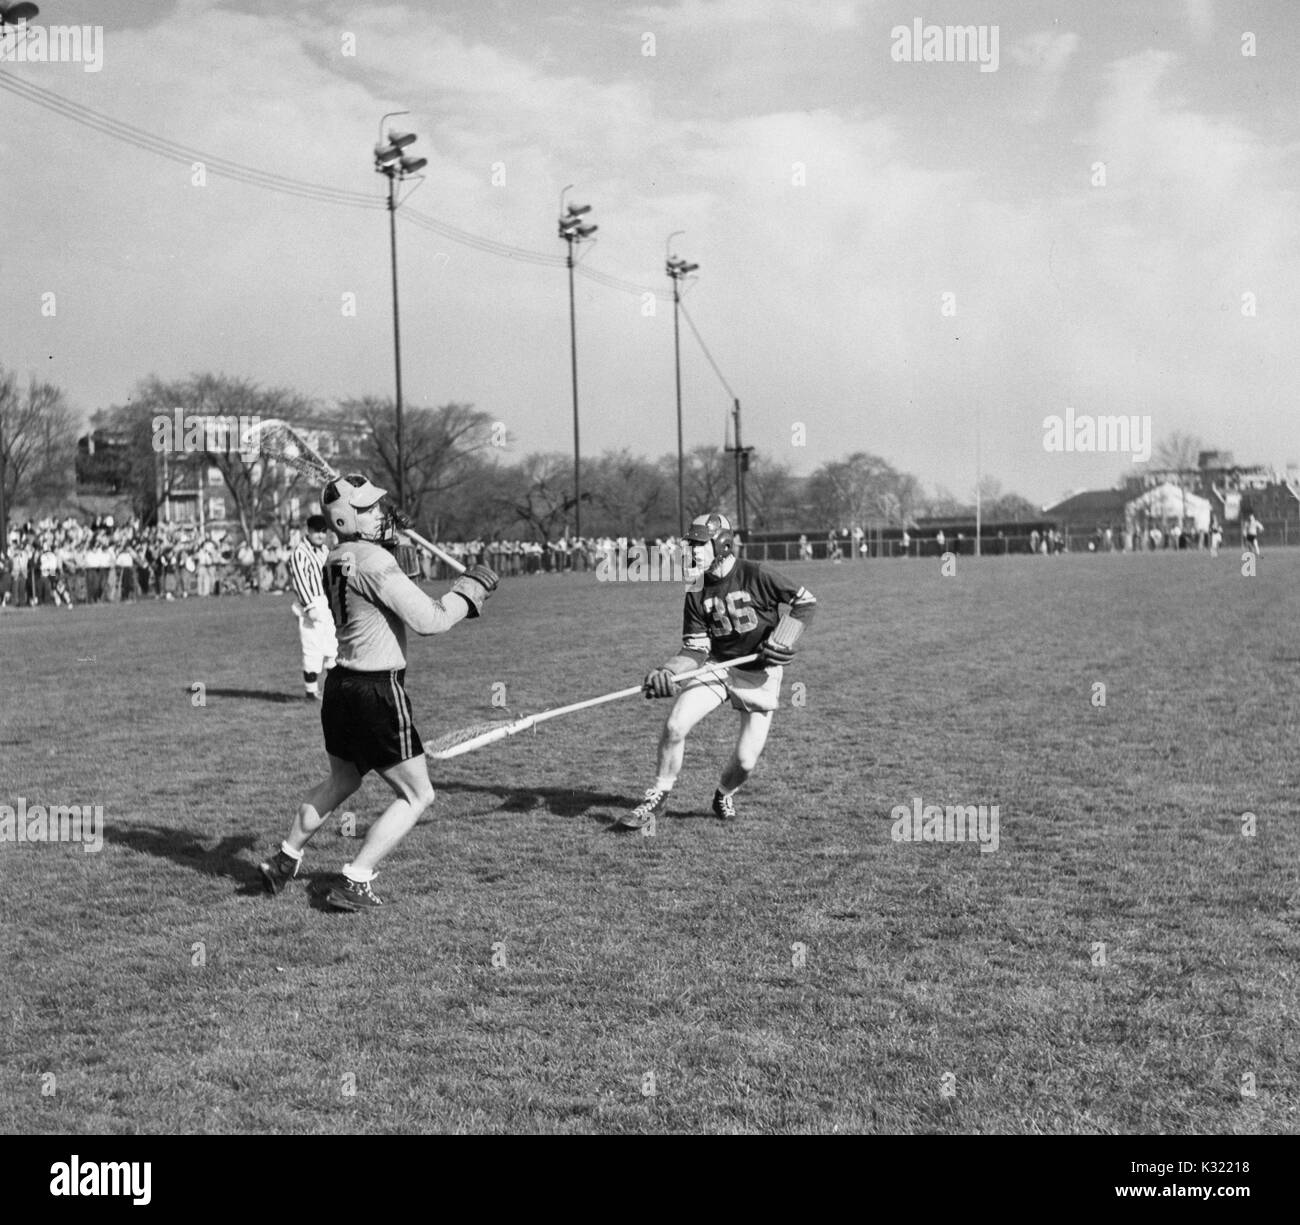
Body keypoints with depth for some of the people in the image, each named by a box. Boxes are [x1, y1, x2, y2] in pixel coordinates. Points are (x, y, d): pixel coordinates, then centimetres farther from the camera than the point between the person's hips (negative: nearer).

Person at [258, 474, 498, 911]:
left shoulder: (334, 561, 8)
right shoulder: (373, 561, -19)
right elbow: (429, 620, -20)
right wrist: (471, 589, -8)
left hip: (340, 685, 9)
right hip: (377, 692, -9)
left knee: (341, 781, 30)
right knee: (417, 795, 4)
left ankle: (284, 861, 37)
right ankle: (354, 884, 4)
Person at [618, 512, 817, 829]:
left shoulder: (755, 576, -17)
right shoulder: (697, 593, -3)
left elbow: (805, 600, -9)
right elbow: (696, 647, -1)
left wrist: (782, 639, -19)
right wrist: (668, 672, -18)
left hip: (761, 674, -3)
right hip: (719, 668, 3)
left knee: (745, 760, -7)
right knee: (674, 726, -16)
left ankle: (724, 796, 28)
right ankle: (658, 797, 4)